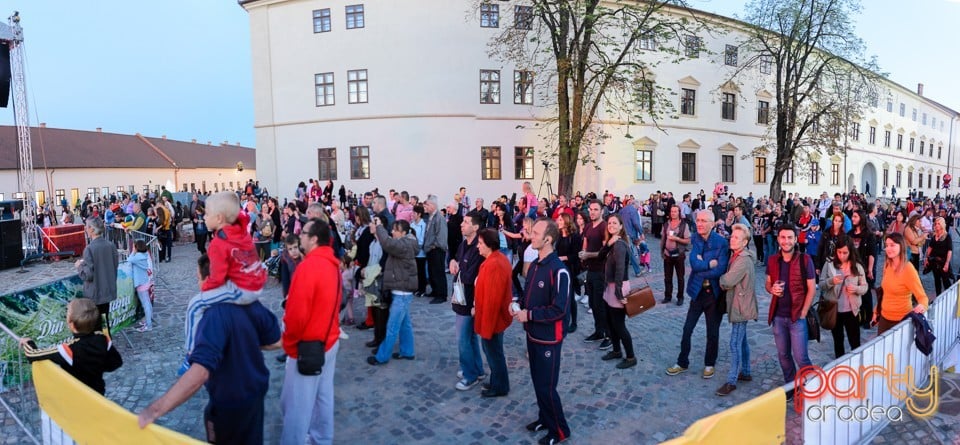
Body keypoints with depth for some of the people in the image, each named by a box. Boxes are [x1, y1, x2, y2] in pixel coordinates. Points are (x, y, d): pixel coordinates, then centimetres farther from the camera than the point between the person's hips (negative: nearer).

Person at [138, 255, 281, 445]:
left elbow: (200, 372, -43)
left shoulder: (216, 314, -31)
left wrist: (153, 410, -43)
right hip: (255, 390, 6)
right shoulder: (250, 302, -10)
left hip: (230, 402, -5)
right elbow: (275, 341, 2)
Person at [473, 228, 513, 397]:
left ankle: (500, 387, 24)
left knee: (493, 352, 8)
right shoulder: (499, 258, 5)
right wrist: (477, 306, 19)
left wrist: (486, 326, -21)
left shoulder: (493, 264, -28)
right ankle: (497, 382, 37)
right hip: (496, 316, 10)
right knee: (493, 351, 22)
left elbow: (492, 299, -27)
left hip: (492, 318, -10)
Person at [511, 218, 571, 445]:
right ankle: (545, 418, 39)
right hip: (532, 334, 8)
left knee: (546, 386, 2)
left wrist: (529, 315, -20)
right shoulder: (535, 264, 5)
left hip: (548, 338, -8)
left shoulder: (558, 270, -22)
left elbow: (560, 309, -24)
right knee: (537, 382, 19)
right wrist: (518, 304, -4)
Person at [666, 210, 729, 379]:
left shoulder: (722, 242, -13)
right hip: (698, 291, 3)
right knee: (687, 329, 8)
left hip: (714, 292, -3)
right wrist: (710, 264, -20)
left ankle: (709, 364, 30)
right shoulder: (695, 239, -2)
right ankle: (682, 363, 24)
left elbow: (721, 270, -21)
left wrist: (700, 270, -15)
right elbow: (694, 264, -14)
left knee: (712, 332, 12)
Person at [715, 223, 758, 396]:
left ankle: (731, 381, 1)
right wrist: (724, 282, -7)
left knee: (735, 343, -5)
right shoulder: (736, 256, 8)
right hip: (738, 304, 10)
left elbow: (726, 282, -23)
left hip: (740, 306, -10)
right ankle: (745, 372, 33)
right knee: (742, 340, 20)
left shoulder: (743, 260, -22)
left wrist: (719, 278, -4)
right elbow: (729, 281, 12)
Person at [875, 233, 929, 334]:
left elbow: (922, 296, -18)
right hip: (884, 317, 6)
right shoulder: (887, 265, 2)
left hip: (901, 320, -6)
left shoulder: (908, 269, -17)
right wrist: (876, 311, 17)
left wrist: (922, 306, -39)